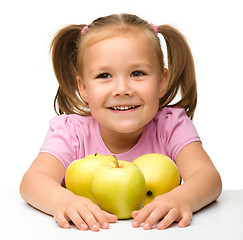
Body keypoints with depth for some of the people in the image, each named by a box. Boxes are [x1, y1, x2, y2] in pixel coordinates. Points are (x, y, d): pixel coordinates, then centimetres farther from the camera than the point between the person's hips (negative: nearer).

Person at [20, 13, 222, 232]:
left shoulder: (172, 126, -10)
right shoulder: (70, 131, -10)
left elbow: (208, 176, -23)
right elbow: (34, 179, -24)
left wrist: (181, 198, -47)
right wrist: (63, 200, -47)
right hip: (90, 232, 0)